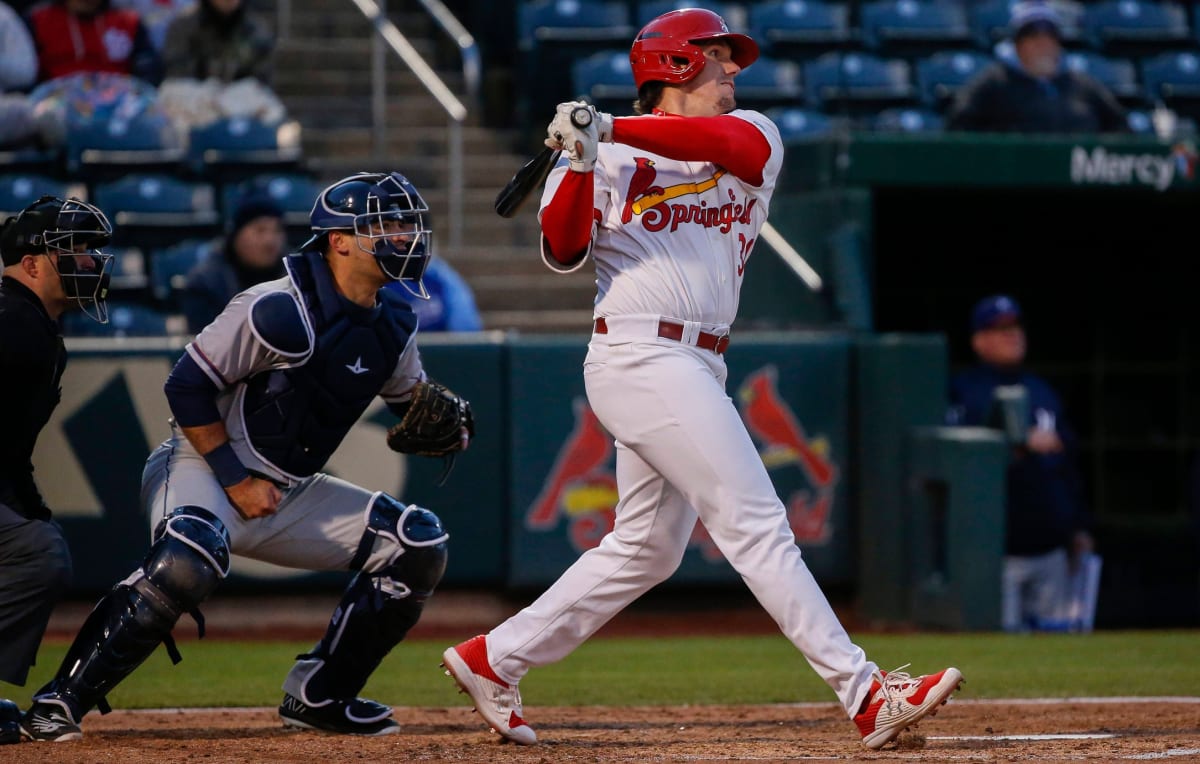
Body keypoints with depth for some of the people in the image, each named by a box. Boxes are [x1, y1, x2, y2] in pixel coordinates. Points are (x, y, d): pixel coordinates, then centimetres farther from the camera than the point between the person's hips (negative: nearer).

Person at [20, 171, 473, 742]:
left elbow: (410, 393, 23)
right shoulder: (281, 310, -20)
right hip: (201, 469, -8)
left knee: (418, 544, 1)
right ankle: (62, 700, -28)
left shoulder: (393, 327, 3)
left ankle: (318, 696, 10)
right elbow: (186, 386, -17)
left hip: (289, 495, 8)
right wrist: (236, 480, -19)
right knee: (191, 557, -39)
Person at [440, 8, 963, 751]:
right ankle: (865, 694, -12)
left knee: (647, 548, 14)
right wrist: (581, 161, -23)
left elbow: (728, 144, -13)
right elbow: (563, 252, -8)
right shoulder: (609, 158, 2)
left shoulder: (753, 135, 12)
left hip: (696, 369, 7)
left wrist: (614, 128, -23)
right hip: (641, 356, -7)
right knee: (758, 526, -10)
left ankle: (493, 659, 22)